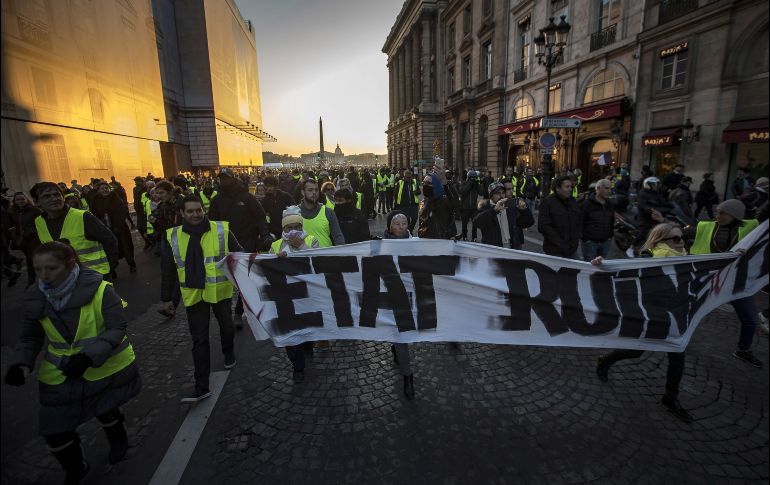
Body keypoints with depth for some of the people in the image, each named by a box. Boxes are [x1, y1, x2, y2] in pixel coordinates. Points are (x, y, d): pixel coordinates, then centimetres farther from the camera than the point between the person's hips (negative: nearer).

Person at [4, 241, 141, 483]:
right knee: (54, 431, 6)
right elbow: (30, 337, 3)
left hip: (107, 368, -4)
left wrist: (89, 356, -33)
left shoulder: (99, 290, -23)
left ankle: (118, 440, 53)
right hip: (60, 374, 4)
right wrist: (21, 363, -15)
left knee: (105, 412, 16)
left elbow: (117, 329, -21)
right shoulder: (35, 297, -7)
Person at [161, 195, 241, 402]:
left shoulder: (221, 230, -9)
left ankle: (228, 352, 53)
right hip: (193, 295, 1)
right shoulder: (173, 237, -2)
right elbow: (168, 270, 5)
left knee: (226, 326, 21)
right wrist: (167, 297, 8)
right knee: (199, 340, 5)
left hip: (220, 291, 0)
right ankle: (201, 387, 13)